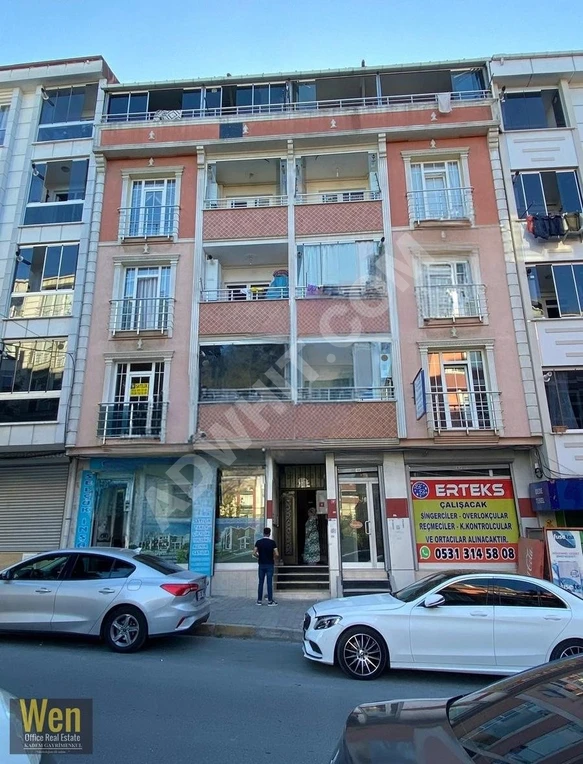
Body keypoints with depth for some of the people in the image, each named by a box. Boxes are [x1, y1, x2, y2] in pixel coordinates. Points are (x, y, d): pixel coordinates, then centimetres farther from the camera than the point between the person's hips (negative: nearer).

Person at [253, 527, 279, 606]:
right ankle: (270, 601, 4)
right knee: (269, 583, 1)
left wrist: (259, 557, 10)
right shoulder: (272, 542, -7)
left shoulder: (258, 542, -1)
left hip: (261, 564, 2)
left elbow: (254, 553, -8)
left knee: (261, 582, 9)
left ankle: (259, 600, 12)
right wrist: (274, 559, 8)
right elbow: (277, 554, -13)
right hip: (270, 564, -2)